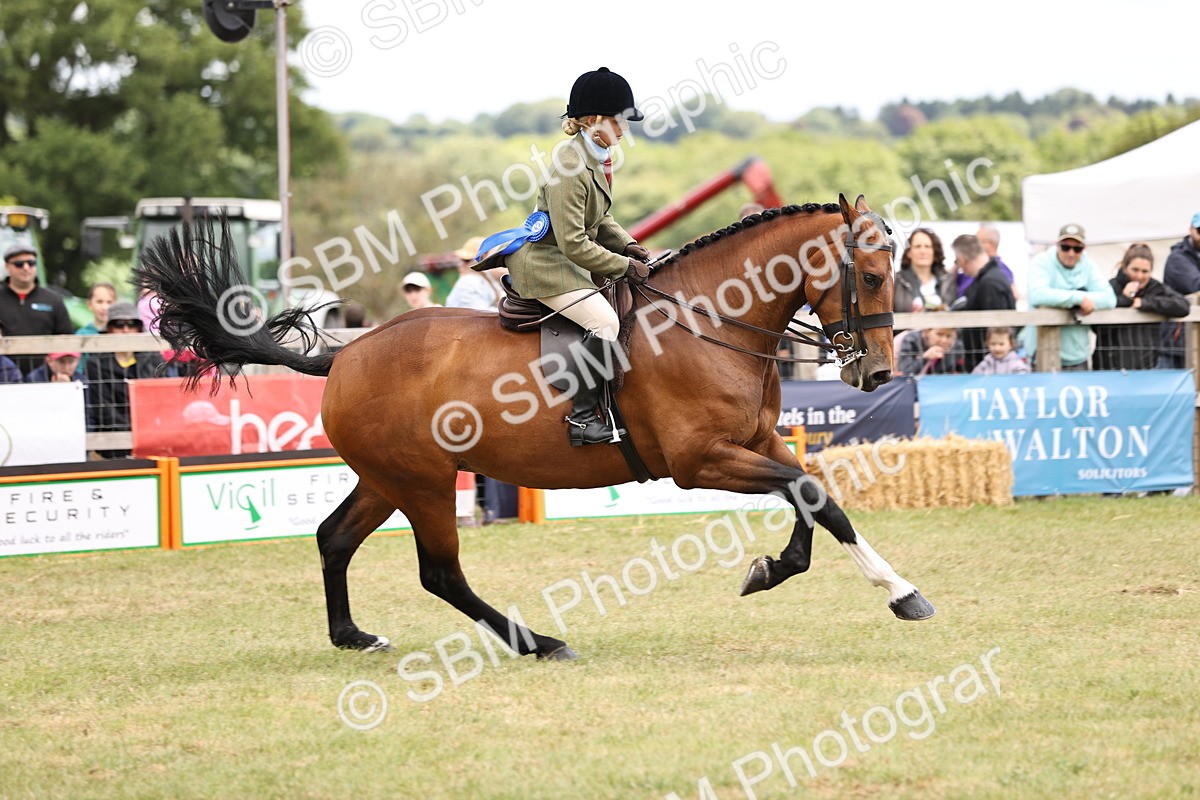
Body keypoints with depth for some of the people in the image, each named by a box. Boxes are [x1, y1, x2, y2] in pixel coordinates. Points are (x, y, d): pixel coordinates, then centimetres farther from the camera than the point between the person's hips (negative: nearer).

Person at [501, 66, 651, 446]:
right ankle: (581, 417, -19)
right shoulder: (570, 168, -26)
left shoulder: (596, 157, 6)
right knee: (604, 321, -22)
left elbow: (600, 220, 19)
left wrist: (627, 246, 2)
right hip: (544, 264, -11)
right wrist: (624, 266, -19)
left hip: (566, 259, 11)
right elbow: (575, 245, -26)